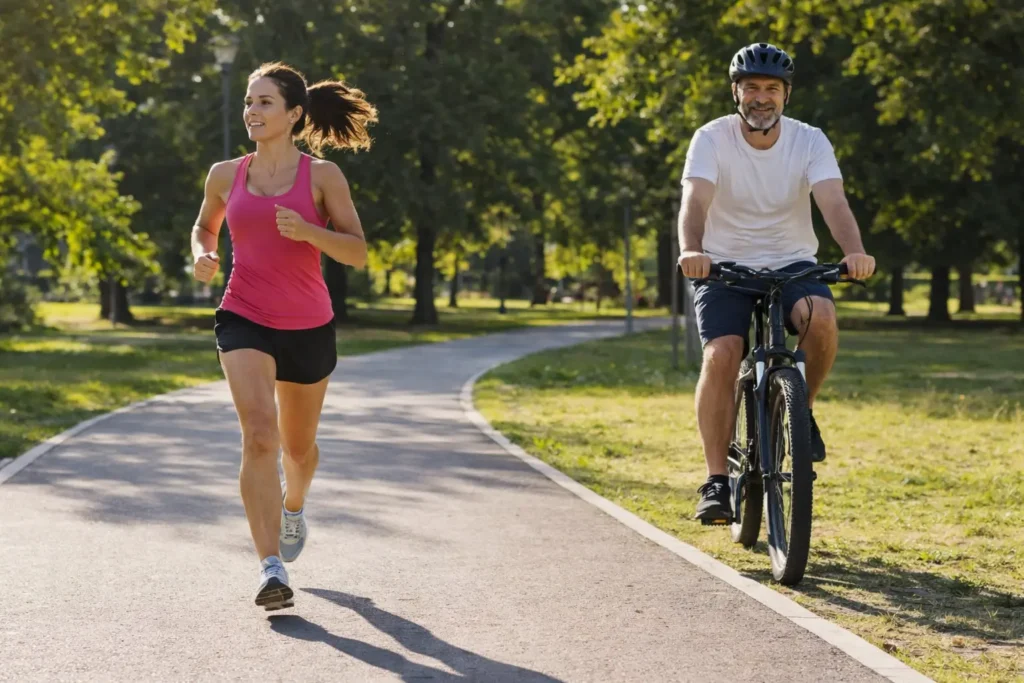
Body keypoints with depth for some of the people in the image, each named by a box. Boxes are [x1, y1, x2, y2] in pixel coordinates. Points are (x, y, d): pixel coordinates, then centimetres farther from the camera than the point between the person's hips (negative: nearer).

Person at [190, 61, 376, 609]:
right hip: (244, 321, 0)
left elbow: (357, 253, -6)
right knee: (259, 434, -21)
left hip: (309, 327, 0)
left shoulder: (322, 176, -3)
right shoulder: (225, 176, 4)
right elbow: (204, 226, 23)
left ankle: (294, 506, 53)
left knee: (298, 444, 17)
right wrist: (202, 255, 0)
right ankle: (271, 569, -24)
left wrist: (307, 230, -24)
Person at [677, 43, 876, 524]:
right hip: (725, 267, -1)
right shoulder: (712, 139, -10)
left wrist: (855, 251, -42)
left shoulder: (809, 142, -7)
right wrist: (691, 251, -47)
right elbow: (695, 200, -25)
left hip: (792, 263, 1)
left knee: (821, 318, -31)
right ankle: (716, 482, -16)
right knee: (721, 354, -24)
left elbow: (833, 202, -22)